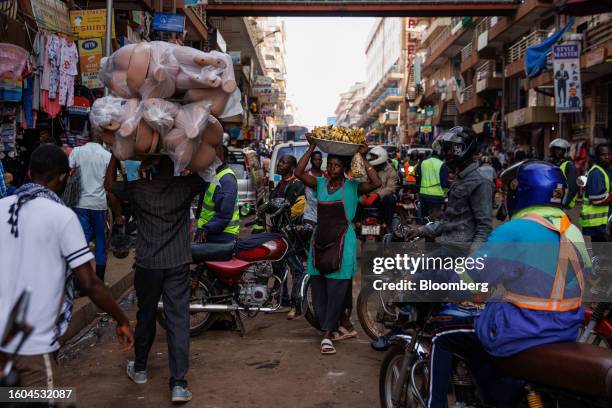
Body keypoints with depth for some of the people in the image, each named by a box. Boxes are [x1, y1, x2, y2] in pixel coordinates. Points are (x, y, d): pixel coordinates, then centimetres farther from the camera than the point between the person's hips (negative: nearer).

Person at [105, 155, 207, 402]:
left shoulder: (138, 189, -2)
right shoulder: (185, 186, -4)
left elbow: (109, 184, 14)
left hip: (147, 264, 1)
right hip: (178, 264, -1)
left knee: (146, 316, 17)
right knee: (178, 321, -2)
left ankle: (139, 369, 34)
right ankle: (178, 384, -5)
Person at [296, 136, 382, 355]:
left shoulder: (353, 187, -1)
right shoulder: (320, 184, 10)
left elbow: (376, 183, -17)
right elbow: (299, 173, -4)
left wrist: (362, 158, -13)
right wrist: (311, 148, -7)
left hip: (342, 242, -5)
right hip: (319, 240, 5)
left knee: (336, 290, -6)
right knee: (319, 290, 6)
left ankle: (327, 335, 2)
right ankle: (346, 326, 20)